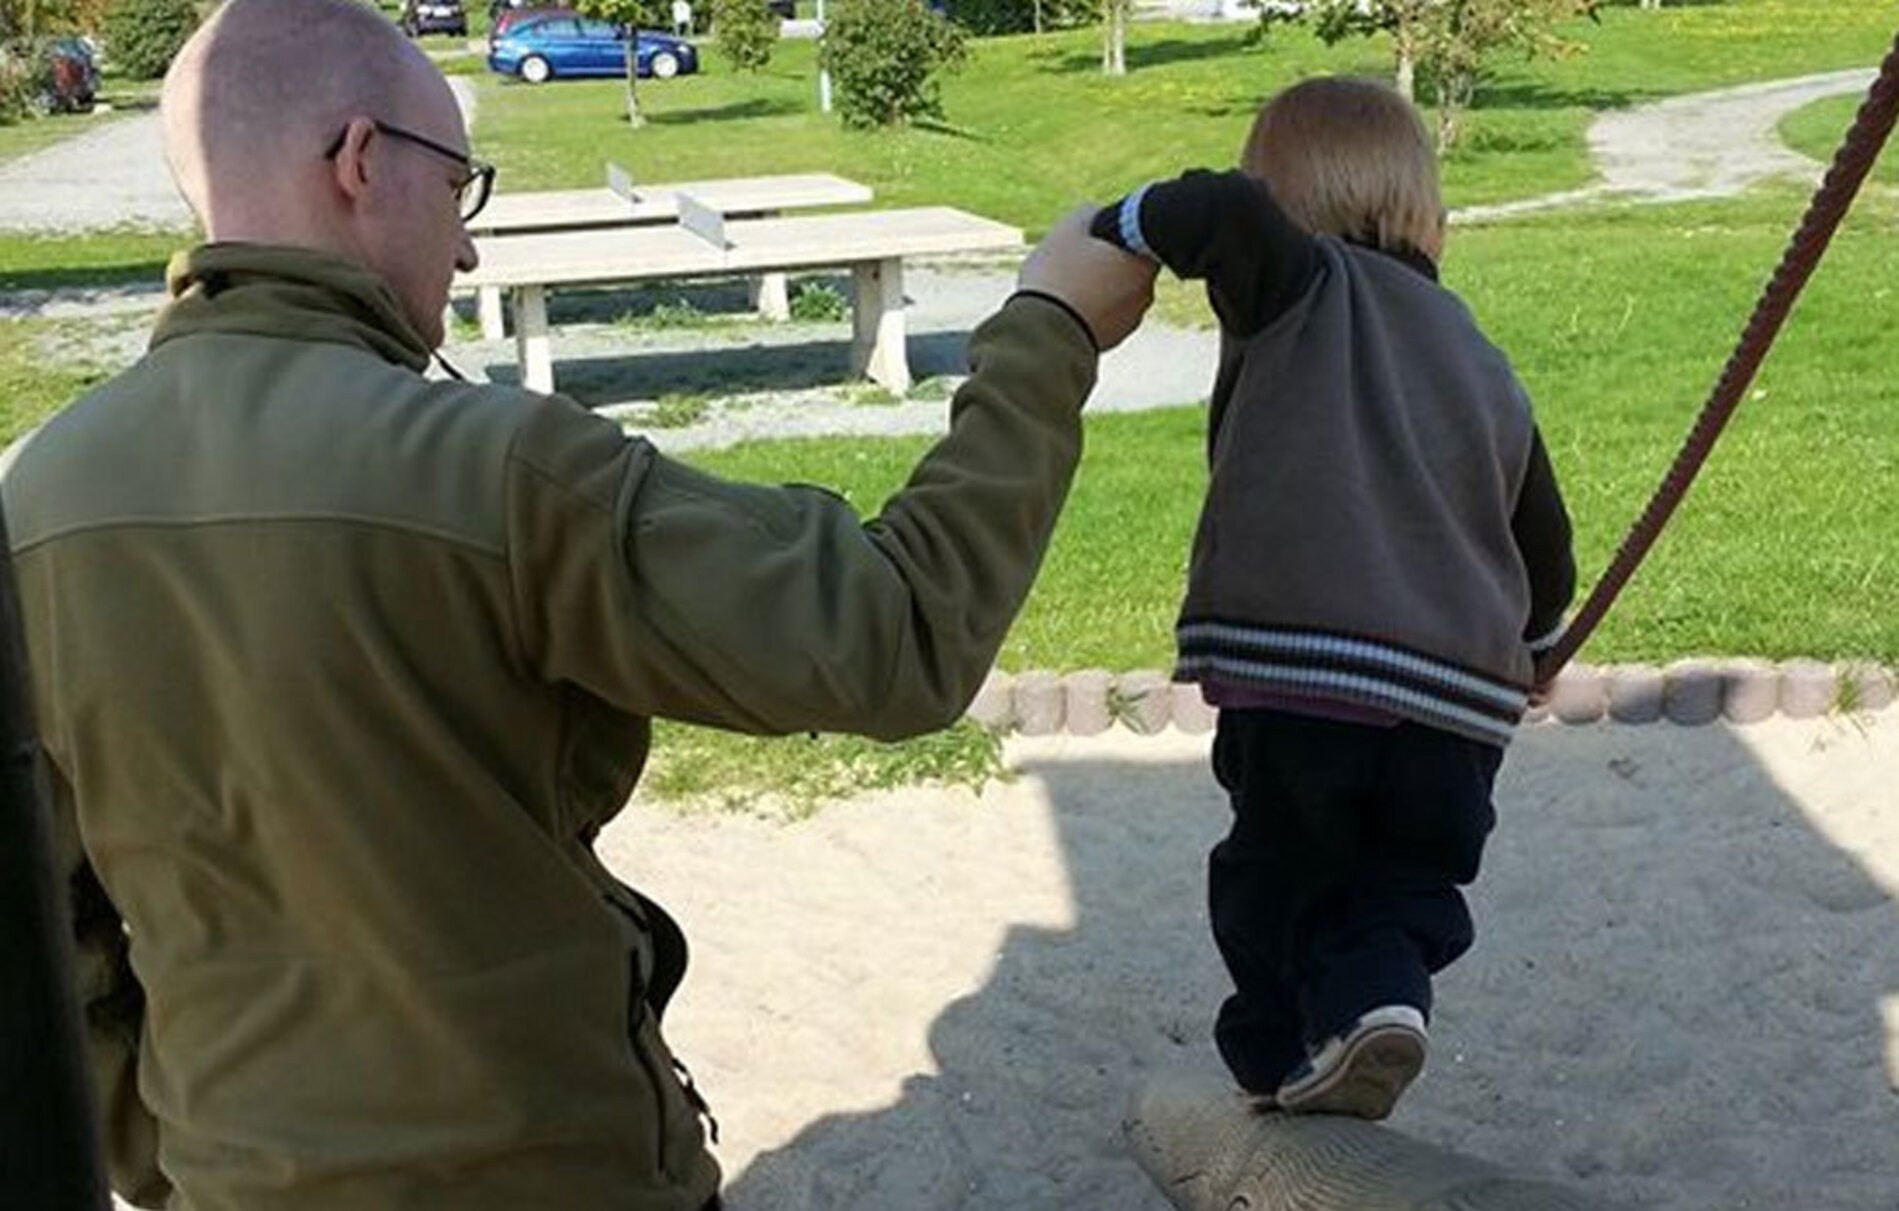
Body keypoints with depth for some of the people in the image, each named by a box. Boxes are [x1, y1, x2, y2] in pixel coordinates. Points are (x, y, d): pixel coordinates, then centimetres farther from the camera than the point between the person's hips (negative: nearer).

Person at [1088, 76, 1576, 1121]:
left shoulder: (1304, 289, 3)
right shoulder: (1487, 368, 22)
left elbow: (1225, 212, -20)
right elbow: (1544, 543, 28)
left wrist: (1121, 225, -1)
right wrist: (1528, 643, 46)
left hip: (1294, 669, -4)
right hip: (1461, 701, 4)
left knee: (1277, 867, 19)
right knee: (1406, 881, 21)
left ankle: (1285, 1064, 24)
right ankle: (1377, 989, -6)